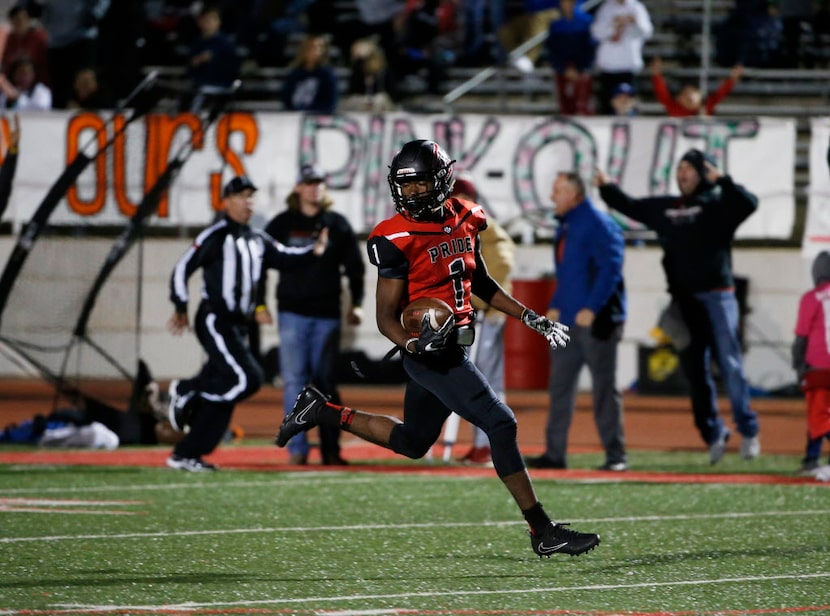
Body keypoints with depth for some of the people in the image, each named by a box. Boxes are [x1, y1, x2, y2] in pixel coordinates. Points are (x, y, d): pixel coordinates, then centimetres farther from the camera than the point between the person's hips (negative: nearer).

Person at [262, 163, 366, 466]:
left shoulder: (337, 224, 7)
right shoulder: (282, 224, 4)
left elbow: (355, 267, 10)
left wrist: (356, 304, 3)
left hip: (327, 314, 1)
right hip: (292, 312, -1)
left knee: (326, 382, 3)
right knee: (294, 381, -4)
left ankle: (330, 449, 7)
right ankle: (297, 449, -2)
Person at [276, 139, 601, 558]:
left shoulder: (464, 220, 6)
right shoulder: (397, 239, -15)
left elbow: (481, 283, 22)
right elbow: (386, 316, -12)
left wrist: (531, 318, 18)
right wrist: (413, 345, -31)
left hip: (452, 347, 8)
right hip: (431, 353, -8)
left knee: (412, 442, 21)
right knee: (500, 424, -12)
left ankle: (321, 411, 32)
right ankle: (543, 532, -6)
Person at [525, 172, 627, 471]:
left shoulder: (599, 225, -13)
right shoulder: (566, 226, 16)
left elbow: (610, 268, -20)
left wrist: (591, 308, -23)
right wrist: (555, 306, 14)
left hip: (595, 321, -9)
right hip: (567, 321, 9)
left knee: (604, 387, -3)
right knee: (560, 386, 7)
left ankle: (616, 455, 2)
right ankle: (555, 453, 10)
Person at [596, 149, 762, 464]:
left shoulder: (718, 206, 0)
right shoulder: (664, 208, 17)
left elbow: (749, 203, -17)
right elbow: (630, 206, 29)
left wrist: (722, 180, -24)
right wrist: (607, 188, 18)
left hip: (716, 296, -5)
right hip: (683, 301, 5)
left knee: (729, 364, -8)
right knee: (694, 369, 6)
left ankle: (748, 430, -3)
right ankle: (713, 434, 14)